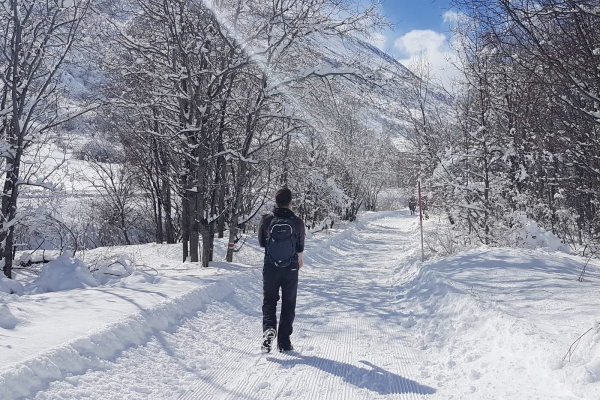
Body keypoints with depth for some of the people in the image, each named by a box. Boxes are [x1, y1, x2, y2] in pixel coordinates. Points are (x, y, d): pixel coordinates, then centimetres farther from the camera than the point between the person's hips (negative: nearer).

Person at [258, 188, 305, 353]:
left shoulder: (267, 220, -10)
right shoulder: (297, 222, -9)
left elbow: (261, 242, 2)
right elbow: (300, 247, 3)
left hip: (270, 268, 0)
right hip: (291, 269, 0)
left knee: (269, 300, 14)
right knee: (288, 304, 12)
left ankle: (269, 328, -12)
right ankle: (284, 342, 14)